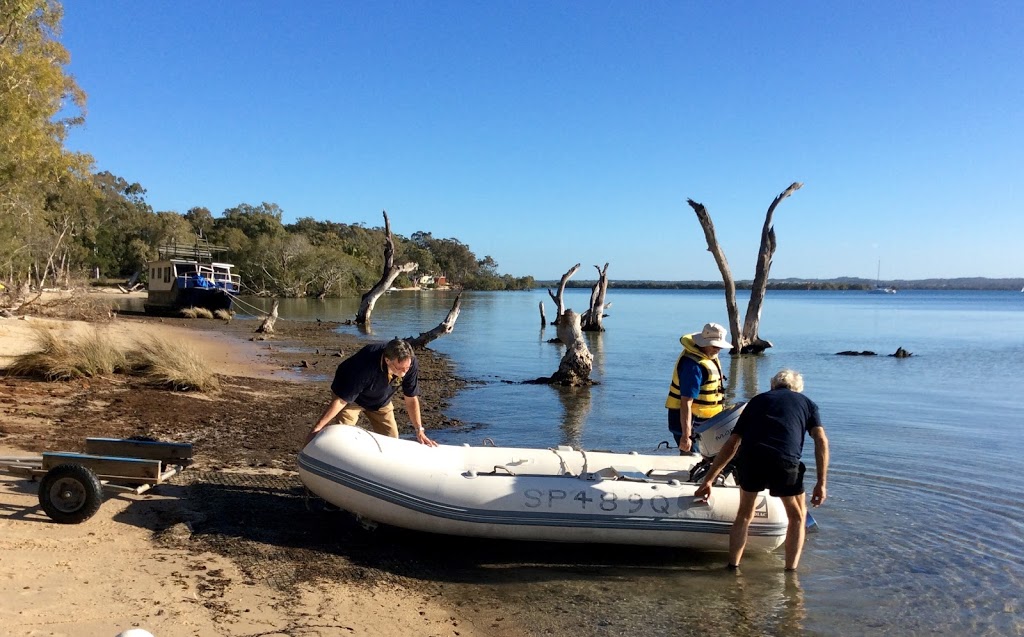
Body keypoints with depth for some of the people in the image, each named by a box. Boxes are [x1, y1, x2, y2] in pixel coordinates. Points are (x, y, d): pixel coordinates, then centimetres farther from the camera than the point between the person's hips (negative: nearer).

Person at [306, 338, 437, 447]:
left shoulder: (410, 363, -30)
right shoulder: (366, 365, -43)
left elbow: (411, 398, -15)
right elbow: (341, 400, -37)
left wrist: (419, 430, -14)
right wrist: (316, 429, -35)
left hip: (381, 400, 4)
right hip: (351, 396, -4)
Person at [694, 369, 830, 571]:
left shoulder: (757, 400, 30)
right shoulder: (806, 403, 28)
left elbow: (731, 443, 26)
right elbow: (821, 441, 10)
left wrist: (708, 479, 28)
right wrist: (821, 483, 9)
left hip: (749, 457, 2)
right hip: (785, 461, -1)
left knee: (744, 514, 25)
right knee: (797, 517, 24)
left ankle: (732, 568, 24)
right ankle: (790, 573, 20)